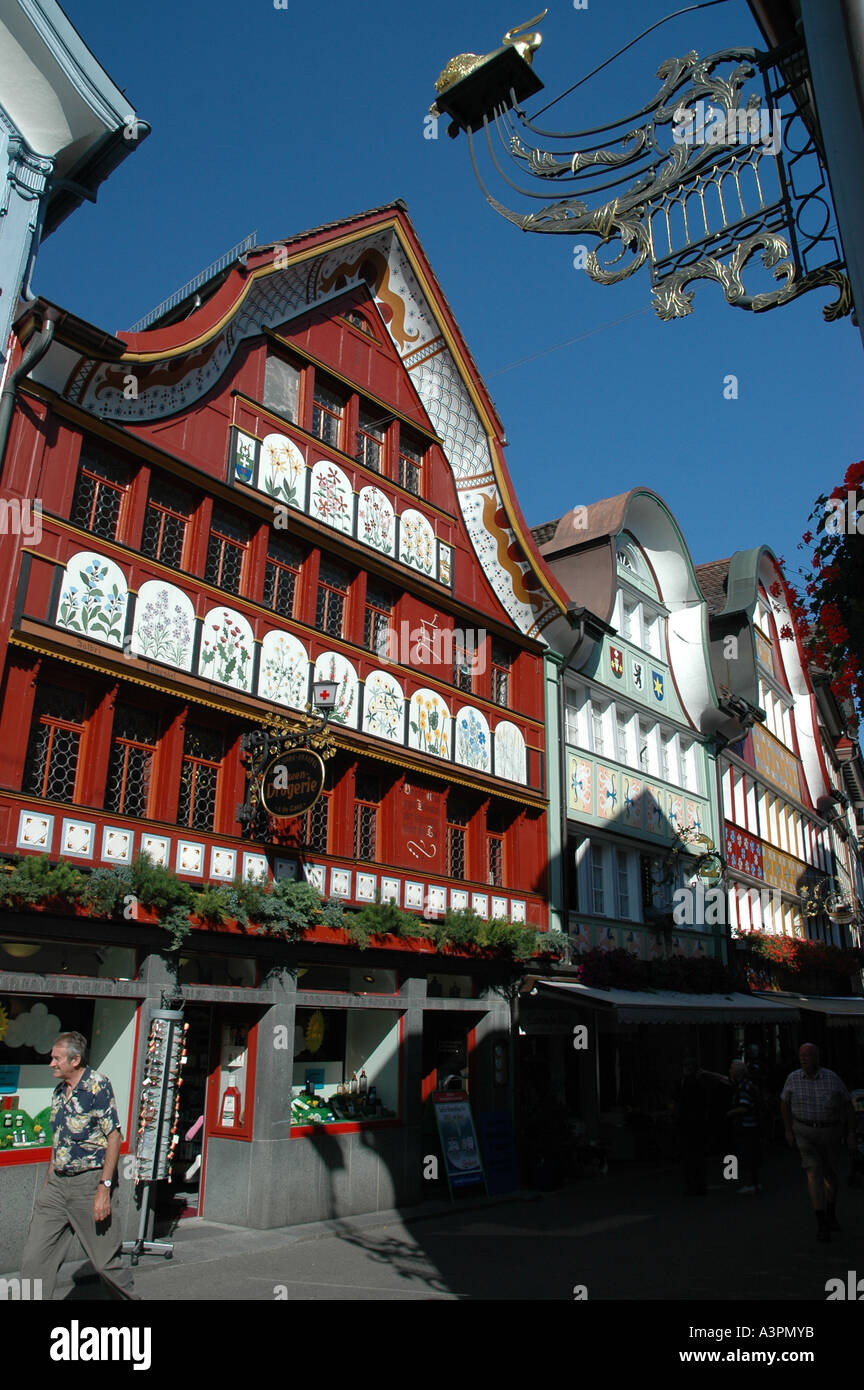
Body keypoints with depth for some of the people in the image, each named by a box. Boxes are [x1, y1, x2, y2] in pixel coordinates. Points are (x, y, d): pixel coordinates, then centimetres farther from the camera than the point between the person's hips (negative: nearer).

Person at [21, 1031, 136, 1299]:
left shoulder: (97, 1086, -13)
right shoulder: (59, 1091, 10)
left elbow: (114, 1136, -15)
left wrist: (104, 1188, -19)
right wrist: (47, 1183, 17)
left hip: (88, 1183, -7)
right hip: (57, 1184, 7)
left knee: (105, 1260, 6)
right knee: (34, 1260, 2)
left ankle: (130, 1295, 28)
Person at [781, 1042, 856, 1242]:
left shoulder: (832, 1078, -10)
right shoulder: (793, 1078, -8)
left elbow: (847, 1104, 0)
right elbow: (785, 1102, 6)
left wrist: (852, 1132, -4)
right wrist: (788, 1130, 7)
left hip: (830, 1132, 1)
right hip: (805, 1133, -1)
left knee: (830, 1174, 16)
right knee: (814, 1174, -13)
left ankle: (831, 1213, 40)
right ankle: (821, 1224, -10)